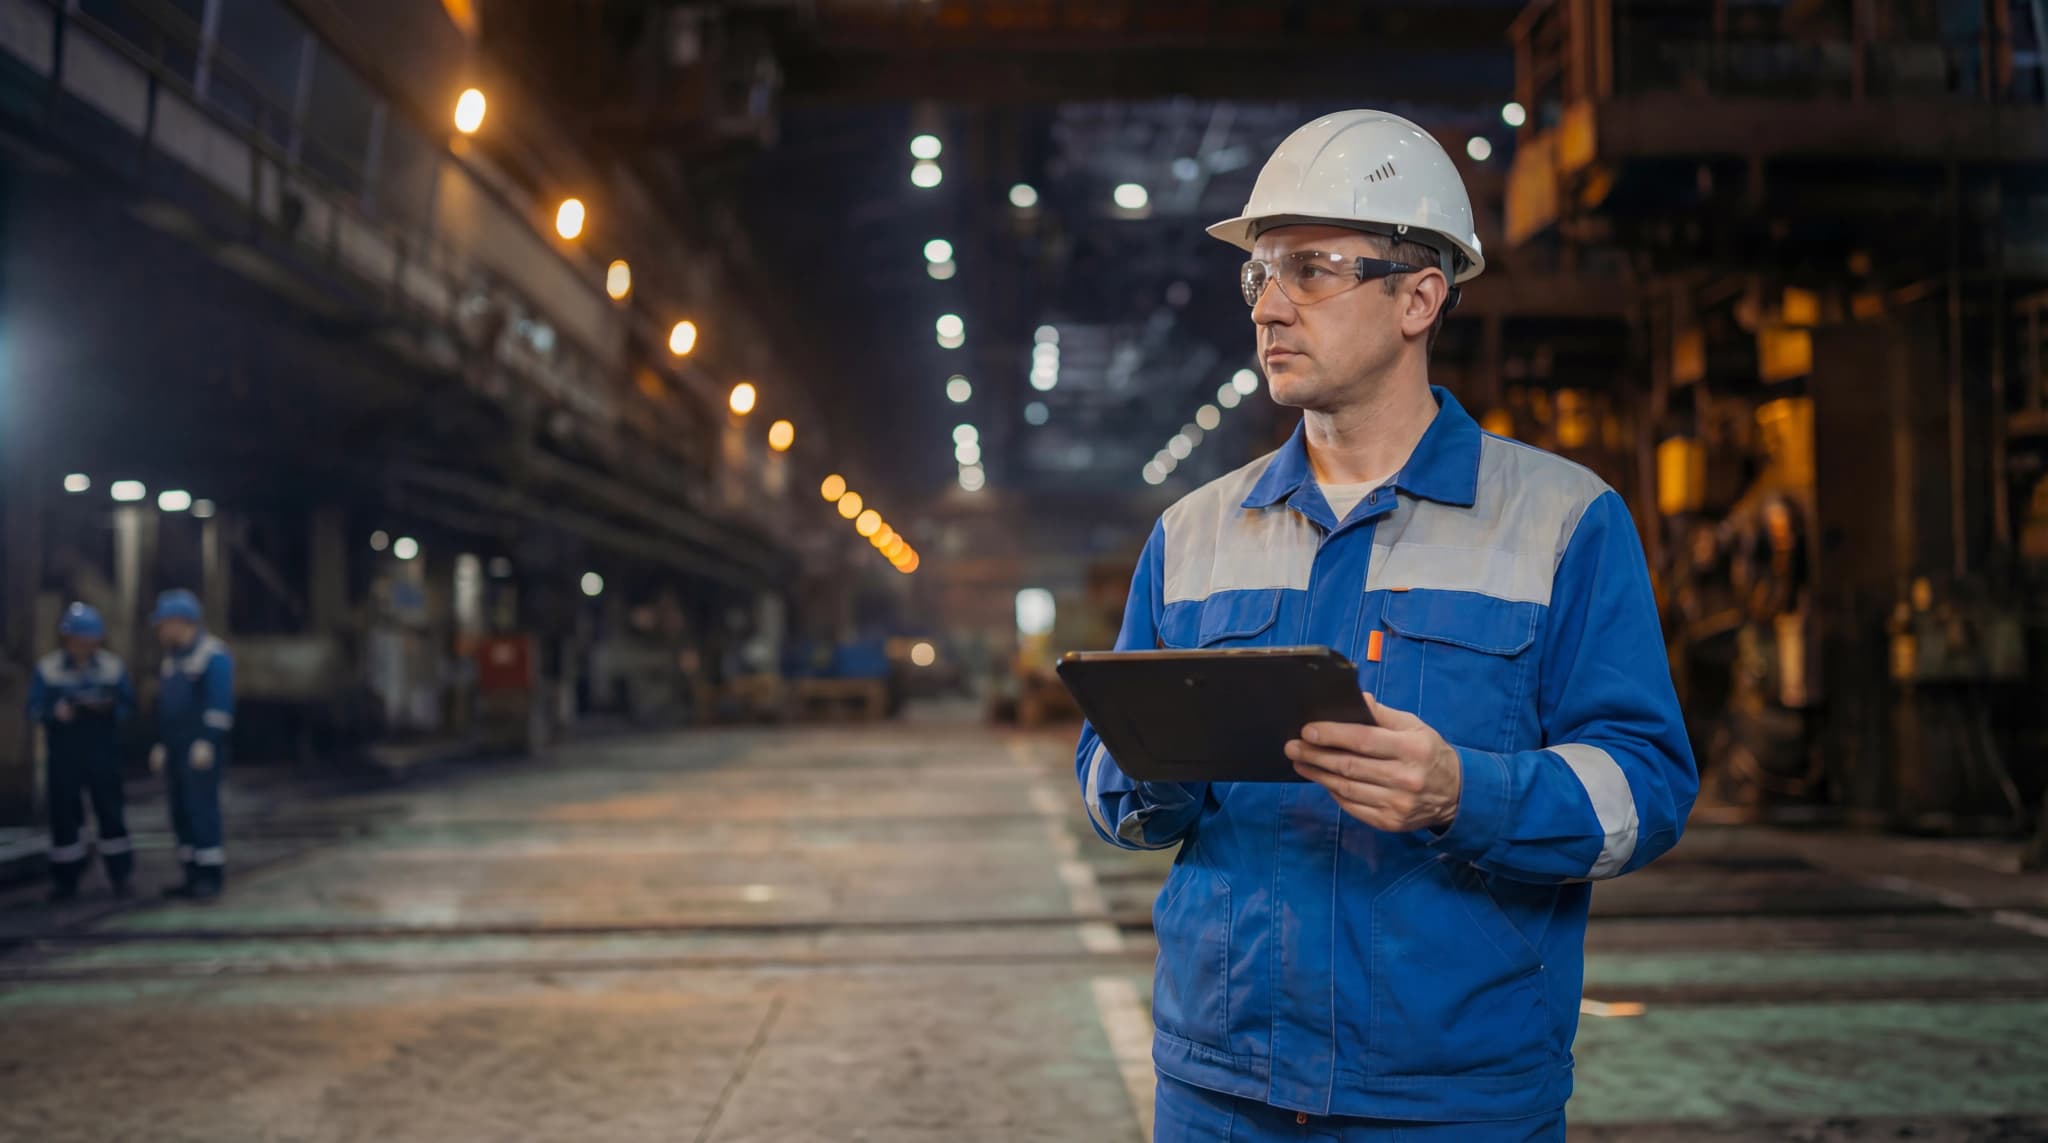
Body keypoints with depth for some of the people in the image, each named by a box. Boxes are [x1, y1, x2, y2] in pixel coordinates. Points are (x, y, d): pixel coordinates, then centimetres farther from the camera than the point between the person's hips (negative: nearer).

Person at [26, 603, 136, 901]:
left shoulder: (112, 666, 2)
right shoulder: (47, 668, -1)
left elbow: (128, 704, 5)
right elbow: (34, 709, -3)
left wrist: (110, 707, -16)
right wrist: (55, 712, -23)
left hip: (103, 754, 0)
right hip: (64, 755, 0)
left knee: (110, 810, -1)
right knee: (64, 813, 3)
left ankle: (119, 875, 10)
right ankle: (66, 879, 15)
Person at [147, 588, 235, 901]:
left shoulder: (213, 655, -11)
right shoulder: (173, 657, 17)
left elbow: (220, 703, -18)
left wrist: (207, 743, -24)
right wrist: (160, 744, 17)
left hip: (202, 749, -9)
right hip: (176, 748, 9)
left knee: (202, 807, -11)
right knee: (182, 812, 7)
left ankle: (211, 876, -7)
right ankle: (194, 876, 12)